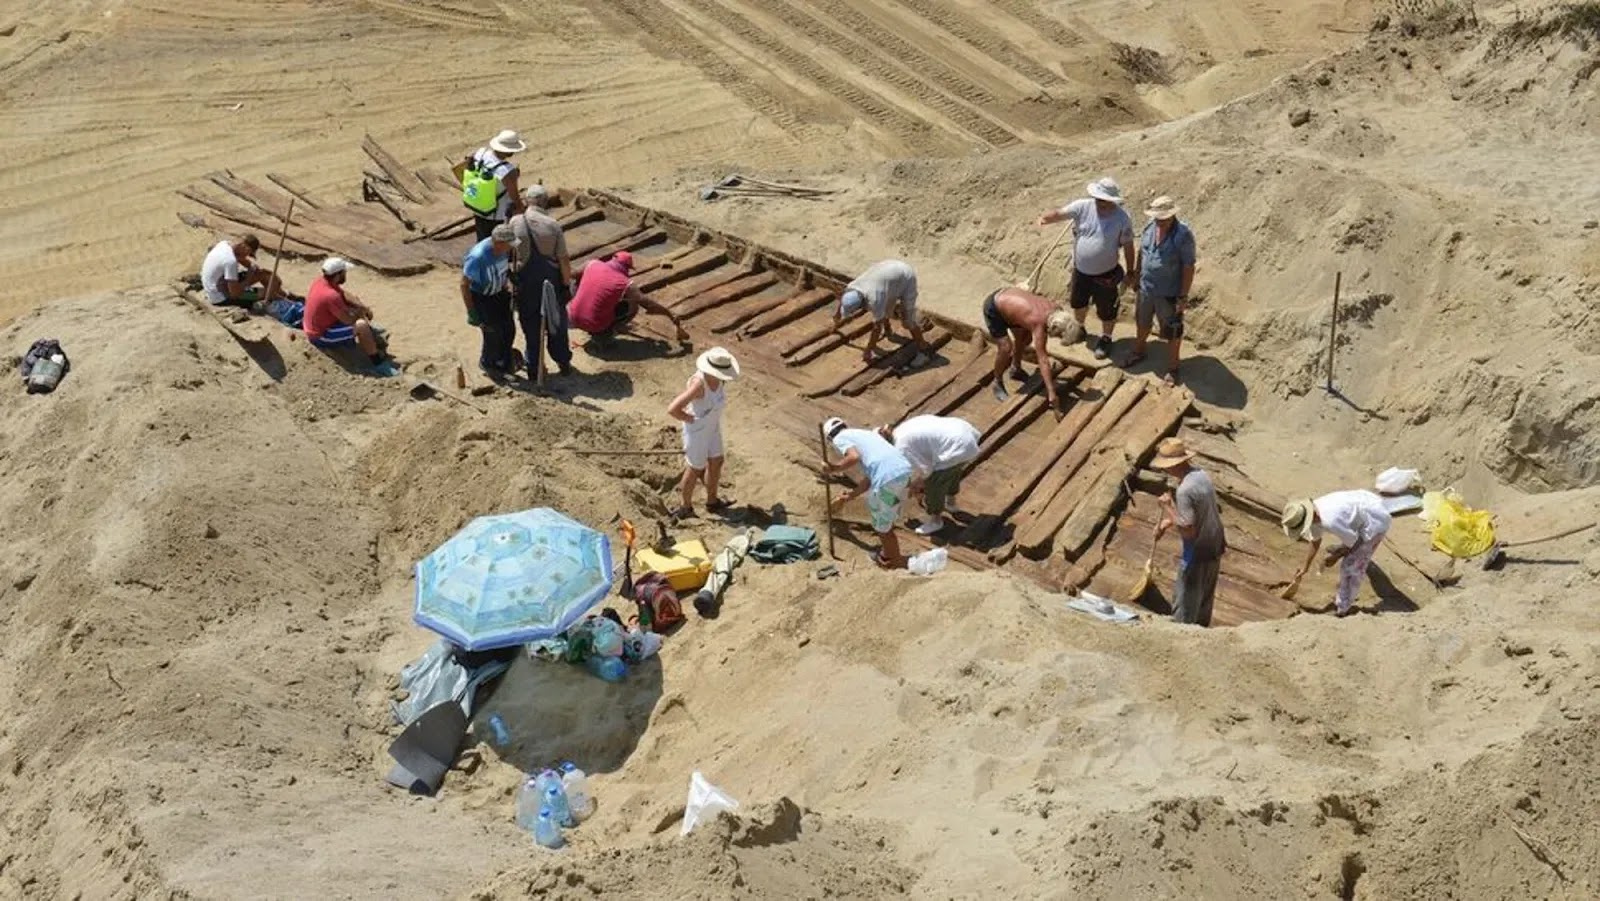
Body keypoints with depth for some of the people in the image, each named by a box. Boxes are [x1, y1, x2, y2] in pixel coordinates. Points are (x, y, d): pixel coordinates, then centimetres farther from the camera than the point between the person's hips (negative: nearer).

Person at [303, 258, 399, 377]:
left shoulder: (321, 280, -8)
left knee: (358, 307, 16)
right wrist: (362, 311, -5)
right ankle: (379, 363, -11)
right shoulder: (331, 295, -35)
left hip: (315, 325, 10)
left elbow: (345, 295, 7)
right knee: (362, 326, -22)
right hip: (320, 336, -10)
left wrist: (364, 307, -5)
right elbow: (348, 320, -26)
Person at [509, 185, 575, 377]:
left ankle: (533, 366, 22)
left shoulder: (515, 222, -11)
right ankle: (564, 363, 28)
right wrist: (567, 284, 1)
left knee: (531, 325, 14)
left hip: (526, 283, 0)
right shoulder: (553, 225, -12)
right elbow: (564, 259, -10)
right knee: (556, 323, 17)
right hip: (552, 281, 0)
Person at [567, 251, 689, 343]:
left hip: (573, 318, 4)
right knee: (633, 305, 8)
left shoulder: (593, 264, -2)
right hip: (596, 326, -4)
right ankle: (605, 333, 4)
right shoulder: (625, 284, -13)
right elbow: (650, 305, -8)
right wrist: (671, 315, 5)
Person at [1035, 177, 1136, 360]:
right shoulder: (1083, 207, -16)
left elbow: (1128, 246, -11)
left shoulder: (1122, 219, -21)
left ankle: (1105, 339, 39)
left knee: (1106, 311, 13)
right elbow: (1060, 213, -16)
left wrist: (1130, 272, -4)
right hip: (1080, 270, 4)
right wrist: (1045, 218, -40)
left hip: (1105, 275, -4)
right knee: (1078, 302, 27)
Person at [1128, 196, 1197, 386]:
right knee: (1142, 322, 27)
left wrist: (1183, 296, -18)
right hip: (1146, 289, 6)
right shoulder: (1150, 227, -7)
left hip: (1169, 294, -6)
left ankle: (1172, 368, 29)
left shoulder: (1183, 235, -25)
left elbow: (1188, 267, -20)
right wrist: (1135, 276, 15)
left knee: (1172, 332, 11)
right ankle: (1138, 352, 52)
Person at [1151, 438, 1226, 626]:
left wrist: (1168, 507, -19)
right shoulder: (1202, 474, -1)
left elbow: (1187, 530, -27)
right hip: (1215, 547, 9)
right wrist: (1167, 522, 10)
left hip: (1197, 554, -9)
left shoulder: (1185, 490, -29)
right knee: (1205, 598, 24)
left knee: (1185, 603, 8)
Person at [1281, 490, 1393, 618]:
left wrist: (1335, 557, -3)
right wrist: (1304, 569, 22)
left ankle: (1343, 608, 13)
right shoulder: (1312, 512, -6)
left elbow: (1353, 542, -19)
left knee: (1352, 566, -2)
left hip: (1376, 521, -9)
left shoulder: (1330, 521, -36)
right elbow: (1315, 542, 13)